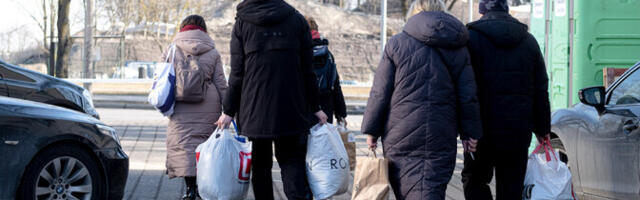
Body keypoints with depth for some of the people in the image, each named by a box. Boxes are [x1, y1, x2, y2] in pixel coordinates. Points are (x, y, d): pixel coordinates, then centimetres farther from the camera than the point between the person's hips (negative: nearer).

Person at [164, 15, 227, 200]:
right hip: (209, 107, 2)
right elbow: (221, 84, 7)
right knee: (206, 142, 11)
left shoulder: (172, 50, 5)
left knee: (184, 143, -1)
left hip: (181, 107, -1)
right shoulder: (212, 52, 8)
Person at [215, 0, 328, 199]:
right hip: (291, 109, 0)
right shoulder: (296, 19, 3)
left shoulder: (242, 22, 1)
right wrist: (314, 108, 8)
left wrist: (229, 110, 5)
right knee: (292, 160, 6)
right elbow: (307, 70, 2)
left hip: (255, 109, 0)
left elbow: (237, 73, -1)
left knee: (260, 164, 9)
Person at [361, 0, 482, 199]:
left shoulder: (397, 43, 0)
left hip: (401, 136, -2)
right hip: (441, 137, 2)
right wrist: (470, 133, 15)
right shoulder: (458, 49, 7)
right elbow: (468, 97, 7)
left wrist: (371, 130, 5)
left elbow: (380, 93, -2)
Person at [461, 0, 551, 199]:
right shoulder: (529, 41, 10)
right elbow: (541, 91, 11)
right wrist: (542, 129, 17)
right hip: (518, 132, 3)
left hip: (481, 131, -3)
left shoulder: (471, 38, -4)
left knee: (474, 181, 13)